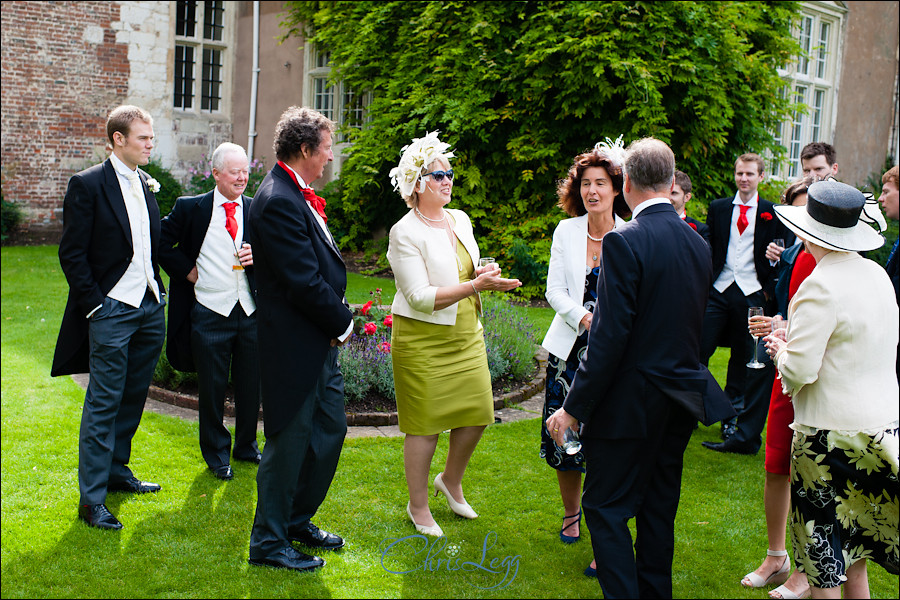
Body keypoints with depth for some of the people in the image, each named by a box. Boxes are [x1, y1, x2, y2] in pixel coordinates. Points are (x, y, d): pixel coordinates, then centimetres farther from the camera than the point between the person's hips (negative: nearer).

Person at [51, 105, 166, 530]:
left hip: (150, 308, 7)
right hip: (111, 311, -7)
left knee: (132, 399, 15)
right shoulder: (87, 185, -9)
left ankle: (117, 471, 30)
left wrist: (159, 290, 11)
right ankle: (91, 499, 6)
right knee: (103, 404, -2)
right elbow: (72, 255, -10)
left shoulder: (146, 185, 12)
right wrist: (95, 304, -13)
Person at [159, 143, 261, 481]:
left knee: (251, 385, 13)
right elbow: (162, 244, 4)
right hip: (210, 313, -2)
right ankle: (217, 454, 25)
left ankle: (247, 446, 33)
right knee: (212, 387, 7)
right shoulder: (190, 208, -1)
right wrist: (188, 271, -3)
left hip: (251, 312, 3)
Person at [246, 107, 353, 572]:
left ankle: (297, 521, 35)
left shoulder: (298, 196, 11)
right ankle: (269, 542, 20)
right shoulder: (278, 201, -21)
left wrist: (337, 319, 3)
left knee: (331, 430, 19)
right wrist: (343, 323, -10)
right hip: (294, 346, -10)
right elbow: (304, 282, -24)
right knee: (289, 442, 3)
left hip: (320, 344, 10)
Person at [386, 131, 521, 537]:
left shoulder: (460, 220, 9)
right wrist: (475, 285, -28)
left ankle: (451, 481, 32)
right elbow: (420, 296, -21)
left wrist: (485, 277, -2)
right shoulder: (405, 232, -14)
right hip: (422, 339, -7)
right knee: (425, 423, 1)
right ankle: (418, 505, 20)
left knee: (478, 412, 5)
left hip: (466, 335, 7)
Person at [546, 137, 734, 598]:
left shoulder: (624, 242, -18)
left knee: (605, 506, 4)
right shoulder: (698, 244, 4)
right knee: (658, 508, 18)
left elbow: (610, 338, -21)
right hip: (682, 401, 7)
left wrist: (574, 408, -14)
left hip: (630, 402, -7)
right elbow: (698, 329, 10)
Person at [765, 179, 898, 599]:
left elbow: (799, 370, -22)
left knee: (824, 564, 5)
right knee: (852, 548, 20)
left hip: (831, 434, -8)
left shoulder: (819, 286, -19)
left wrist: (782, 351, 2)